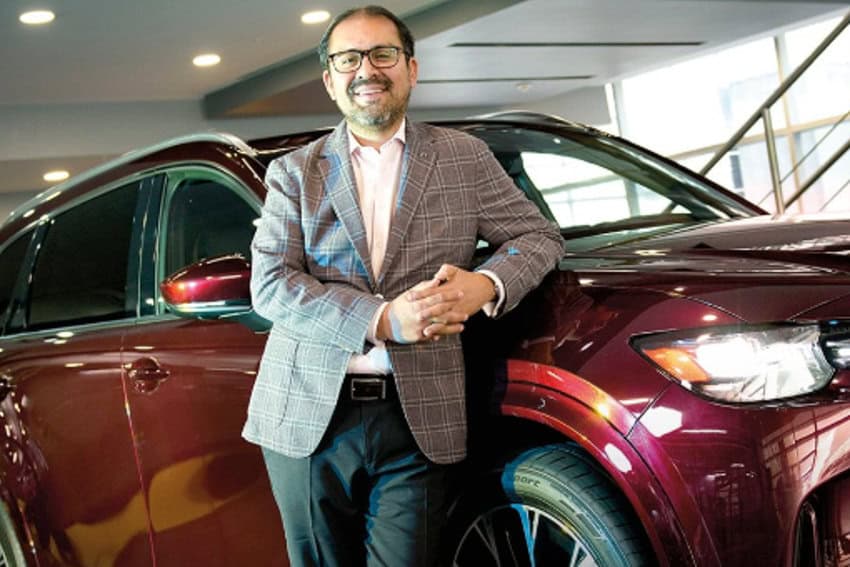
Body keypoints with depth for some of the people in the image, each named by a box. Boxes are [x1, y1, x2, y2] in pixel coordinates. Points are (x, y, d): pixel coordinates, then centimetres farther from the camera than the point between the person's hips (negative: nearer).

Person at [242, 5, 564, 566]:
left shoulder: (465, 157, 9)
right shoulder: (294, 172, 7)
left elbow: (539, 235, 11)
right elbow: (270, 284, -4)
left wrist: (488, 284, -12)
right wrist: (382, 320, -16)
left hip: (417, 421, -1)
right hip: (308, 419, 1)